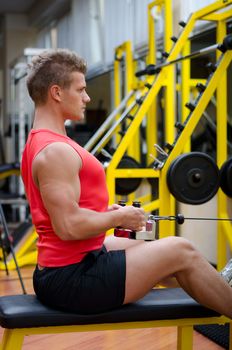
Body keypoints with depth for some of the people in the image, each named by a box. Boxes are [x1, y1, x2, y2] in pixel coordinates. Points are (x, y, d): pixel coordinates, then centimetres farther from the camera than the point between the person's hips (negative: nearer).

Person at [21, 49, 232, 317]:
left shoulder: (38, 143, 12)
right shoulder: (56, 151, -21)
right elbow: (69, 226, -28)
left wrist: (106, 212, 10)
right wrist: (119, 218, -13)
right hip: (72, 279, -11)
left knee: (149, 248, 27)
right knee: (181, 252, -3)